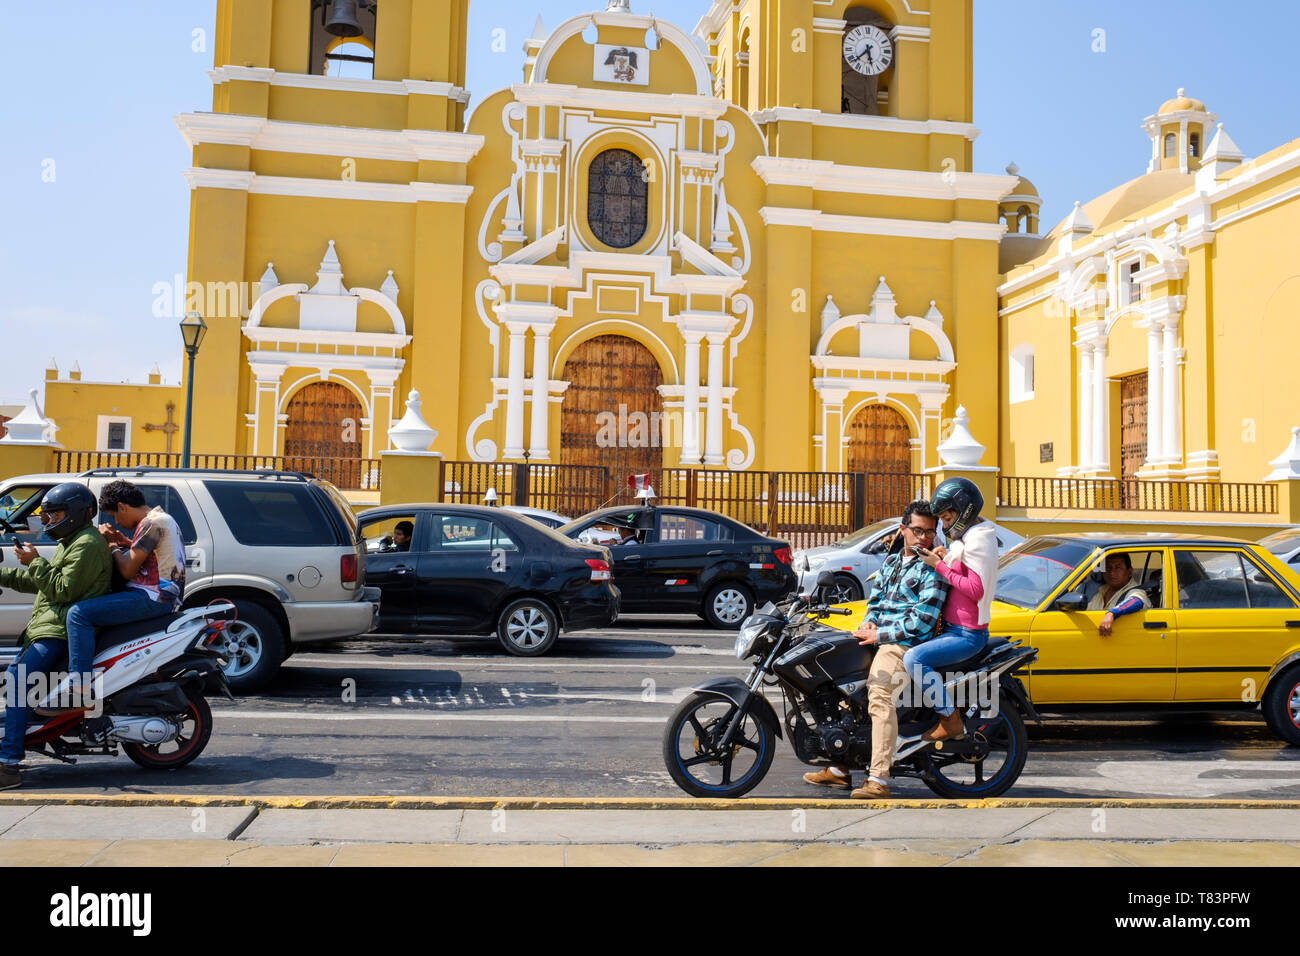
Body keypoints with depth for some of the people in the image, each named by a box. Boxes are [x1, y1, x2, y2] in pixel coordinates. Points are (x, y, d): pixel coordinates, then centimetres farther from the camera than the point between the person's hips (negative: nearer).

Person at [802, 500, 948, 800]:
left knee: (879, 693, -29)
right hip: (877, 639, 9)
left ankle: (879, 780, -32)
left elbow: (922, 622, -13)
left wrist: (878, 635, -14)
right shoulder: (891, 561, 18)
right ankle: (840, 768, 16)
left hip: (905, 644, -8)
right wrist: (869, 621, 4)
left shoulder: (932, 570, -6)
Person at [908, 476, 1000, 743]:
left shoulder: (978, 542, -18)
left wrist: (940, 566, -21)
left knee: (914, 659, -27)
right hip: (954, 627, 11)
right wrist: (945, 559, 3)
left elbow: (975, 590, -25)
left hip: (967, 634, -11)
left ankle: (951, 721, -16)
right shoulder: (969, 537, 14)